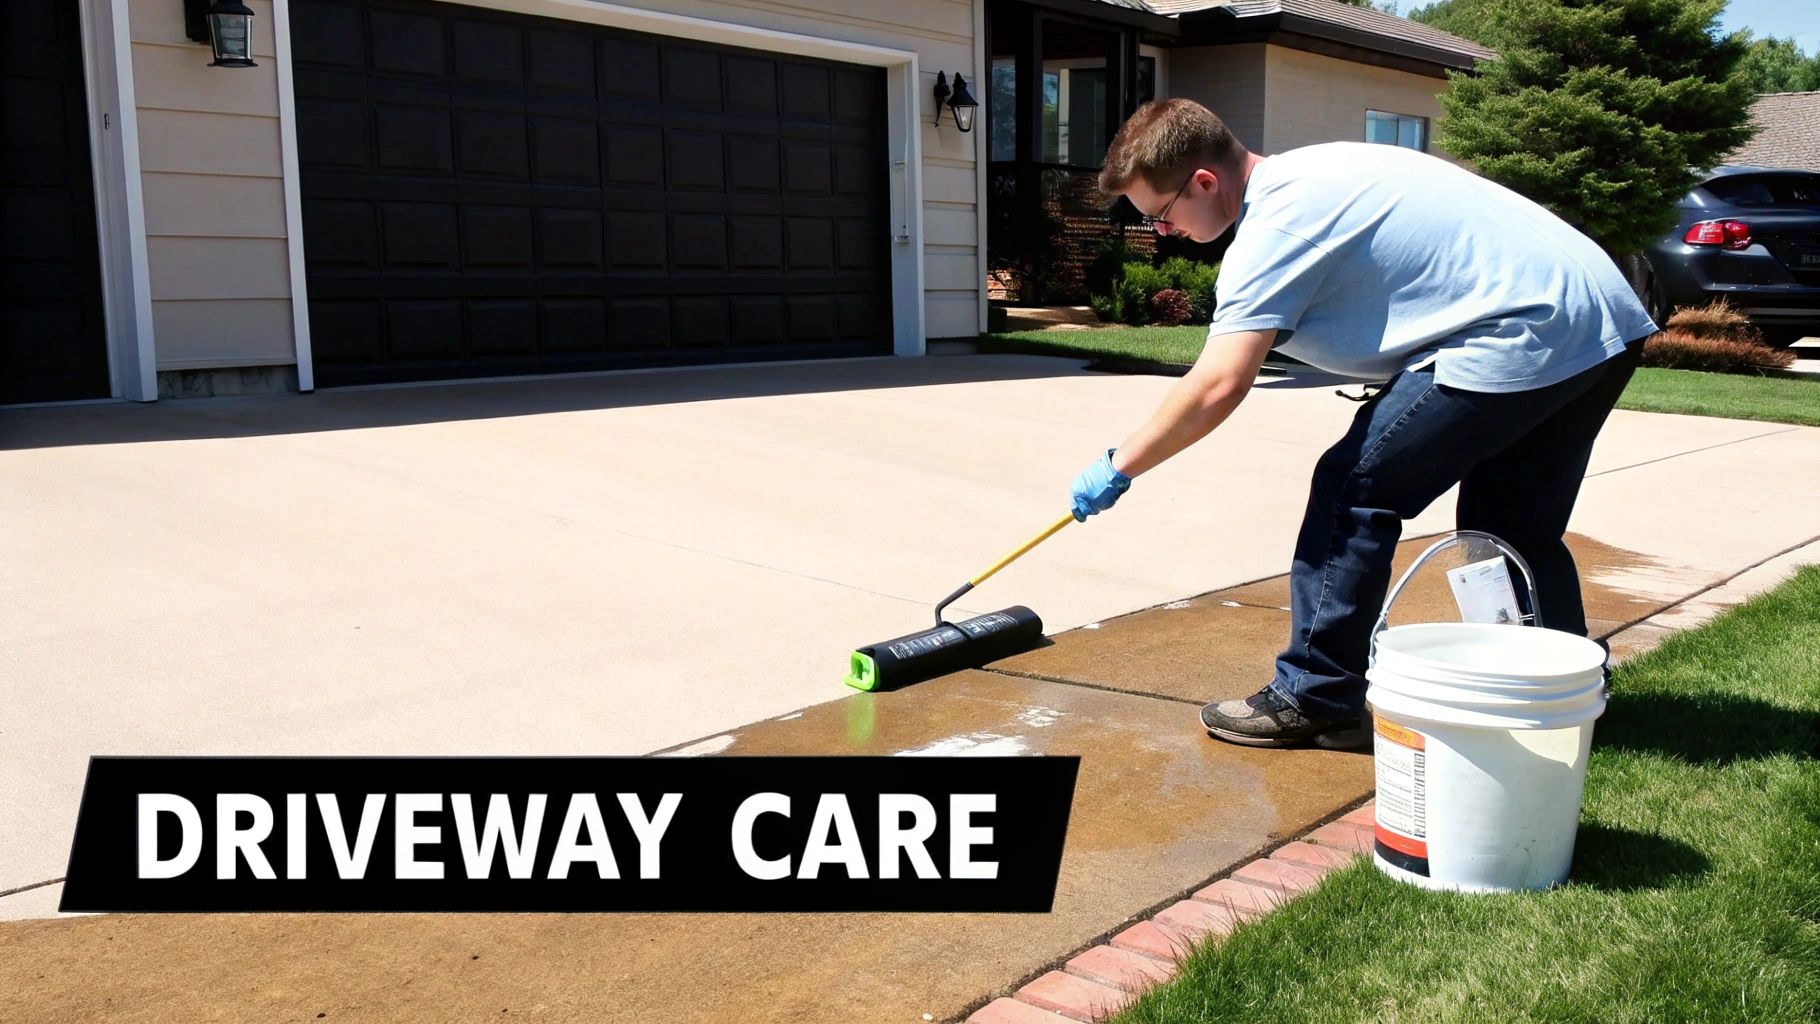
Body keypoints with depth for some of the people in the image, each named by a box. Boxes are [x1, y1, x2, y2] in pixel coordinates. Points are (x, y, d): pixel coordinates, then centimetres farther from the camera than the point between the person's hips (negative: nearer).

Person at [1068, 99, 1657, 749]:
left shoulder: (1275, 222, -14)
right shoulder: (1302, 174, 15)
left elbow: (1218, 386, -20)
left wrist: (1119, 467, -10)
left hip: (1519, 339, -10)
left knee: (1353, 491, -4)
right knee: (1513, 527, 19)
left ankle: (1312, 699, 3)